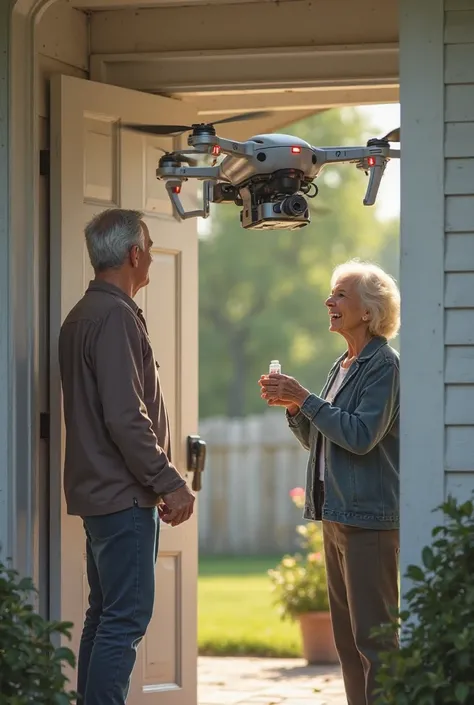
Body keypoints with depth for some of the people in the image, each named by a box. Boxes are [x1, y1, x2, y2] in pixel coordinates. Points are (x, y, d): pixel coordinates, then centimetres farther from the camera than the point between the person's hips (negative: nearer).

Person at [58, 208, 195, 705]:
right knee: (126, 619, -11)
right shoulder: (115, 318, -15)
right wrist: (168, 483, -15)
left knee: (105, 615, 13)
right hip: (124, 496, -10)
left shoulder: (83, 315, 16)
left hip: (99, 491, 10)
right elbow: (125, 418, -21)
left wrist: (159, 482, 21)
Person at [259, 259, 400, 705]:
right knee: (347, 637, 11)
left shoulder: (383, 364, -10)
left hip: (369, 517, -10)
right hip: (337, 515, 10)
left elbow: (361, 435, -20)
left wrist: (305, 399, -16)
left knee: (373, 635, -10)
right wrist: (292, 406, 3)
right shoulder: (343, 366, 17)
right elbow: (315, 439, 21)